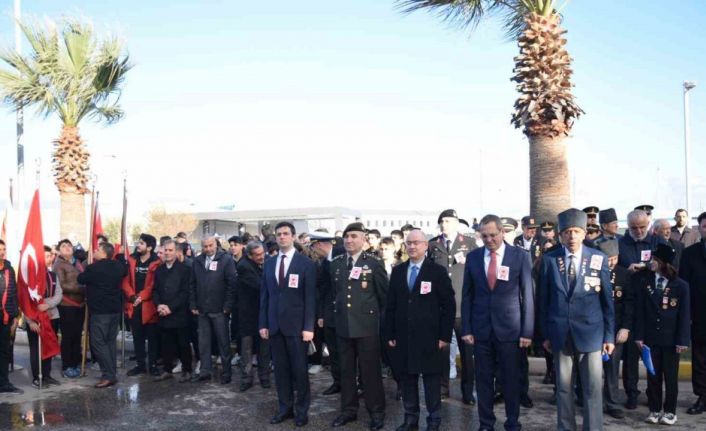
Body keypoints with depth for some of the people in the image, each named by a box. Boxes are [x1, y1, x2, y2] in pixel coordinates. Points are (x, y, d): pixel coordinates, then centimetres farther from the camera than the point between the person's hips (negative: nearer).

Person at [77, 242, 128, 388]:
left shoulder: (93, 268, -14)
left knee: (98, 342, -4)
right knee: (110, 342, 13)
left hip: (99, 311, -7)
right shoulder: (118, 266, 5)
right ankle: (112, 373, 15)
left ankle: (108, 375, -9)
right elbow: (125, 271, 28)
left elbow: (80, 279, 2)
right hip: (115, 309, 7)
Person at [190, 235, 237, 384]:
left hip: (219, 310, -4)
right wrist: (193, 305, 4)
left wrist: (227, 306, -12)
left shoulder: (226, 259, -7)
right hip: (202, 310, 4)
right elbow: (193, 285, 9)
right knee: (203, 342, 10)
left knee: (223, 342, 6)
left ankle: (226, 372, 16)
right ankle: (205, 371, 20)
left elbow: (232, 284, -10)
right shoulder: (197, 261, 7)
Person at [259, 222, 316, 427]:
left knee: (299, 369, 2)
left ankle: (302, 409, 16)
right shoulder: (269, 264, 10)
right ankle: (285, 407, 20)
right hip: (275, 325, 4)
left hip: (296, 325, -4)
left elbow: (310, 297, -7)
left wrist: (308, 327, -12)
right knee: (280, 368, 9)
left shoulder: (306, 263, -4)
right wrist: (263, 324, 5)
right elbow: (264, 296, 11)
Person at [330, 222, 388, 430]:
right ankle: (349, 409, 25)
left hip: (367, 325, -4)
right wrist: (336, 314, 15)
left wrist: (382, 320, 3)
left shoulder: (373, 262, -5)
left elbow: (384, 295, 0)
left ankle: (376, 412, 16)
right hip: (343, 325, 4)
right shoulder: (335, 263, 7)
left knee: (370, 370, 3)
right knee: (346, 370, 12)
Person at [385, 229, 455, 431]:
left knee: (432, 380, 6)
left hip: (430, 337, -3)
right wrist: (390, 334, 5)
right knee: (407, 379, 10)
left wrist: (445, 336, -9)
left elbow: (448, 306, -5)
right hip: (404, 336, 4)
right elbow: (391, 305, 10)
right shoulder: (397, 271, 9)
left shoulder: (438, 271, -3)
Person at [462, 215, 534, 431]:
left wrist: (527, 331, -5)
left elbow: (527, 295, -2)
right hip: (481, 329, 2)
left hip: (509, 328, -2)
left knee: (511, 380, 7)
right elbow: (467, 295, 6)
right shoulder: (473, 257, 4)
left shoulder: (520, 256, -3)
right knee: (483, 379, 8)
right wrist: (466, 329, 1)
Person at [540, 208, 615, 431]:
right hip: (560, 334, 1)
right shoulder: (549, 259, 0)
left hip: (590, 333, -1)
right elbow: (544, 300, 5)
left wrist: (609, 335, 1)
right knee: (563, 387, 10)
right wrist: (546, 334, 4)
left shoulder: (599, 259, -1)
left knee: (593, 388, 1)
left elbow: (607, 300, 2)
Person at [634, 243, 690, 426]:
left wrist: (682, 340, -9)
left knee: (671, 377, 8)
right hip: (650, 338, 2)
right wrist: (639, 335, -3)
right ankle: (654, 410, 20)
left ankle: (670, 411, 21)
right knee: (653, 376, 9)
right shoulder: (644, 281, 0)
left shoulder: (680, 286, -5)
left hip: (671, 340, -2)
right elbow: (640, 310, 1)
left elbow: (684, 315, -4)